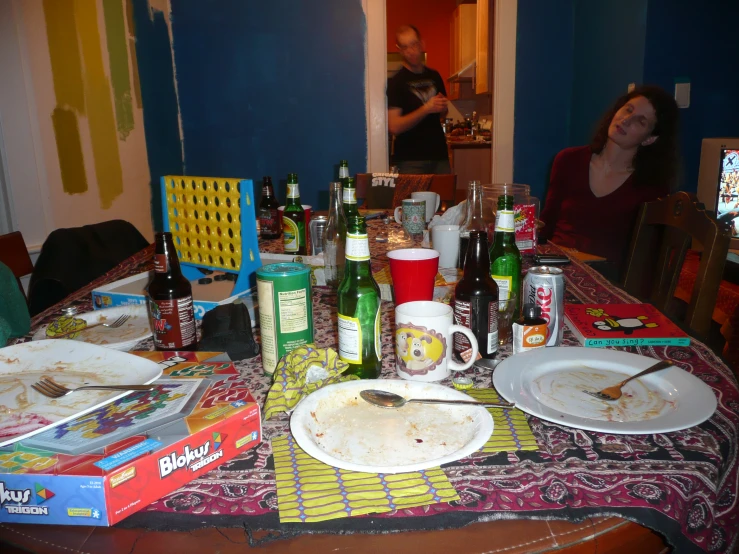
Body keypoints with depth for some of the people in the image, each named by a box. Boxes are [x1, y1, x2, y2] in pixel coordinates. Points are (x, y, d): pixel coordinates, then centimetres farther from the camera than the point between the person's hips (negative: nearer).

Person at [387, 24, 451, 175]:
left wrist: (443, 108, 3)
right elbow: (394, 126, -15)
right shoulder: (396, 82, -5)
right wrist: (426, 109, -18)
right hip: (410, 161, -5)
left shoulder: (434, 76, 12)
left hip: (439, 155, 5)